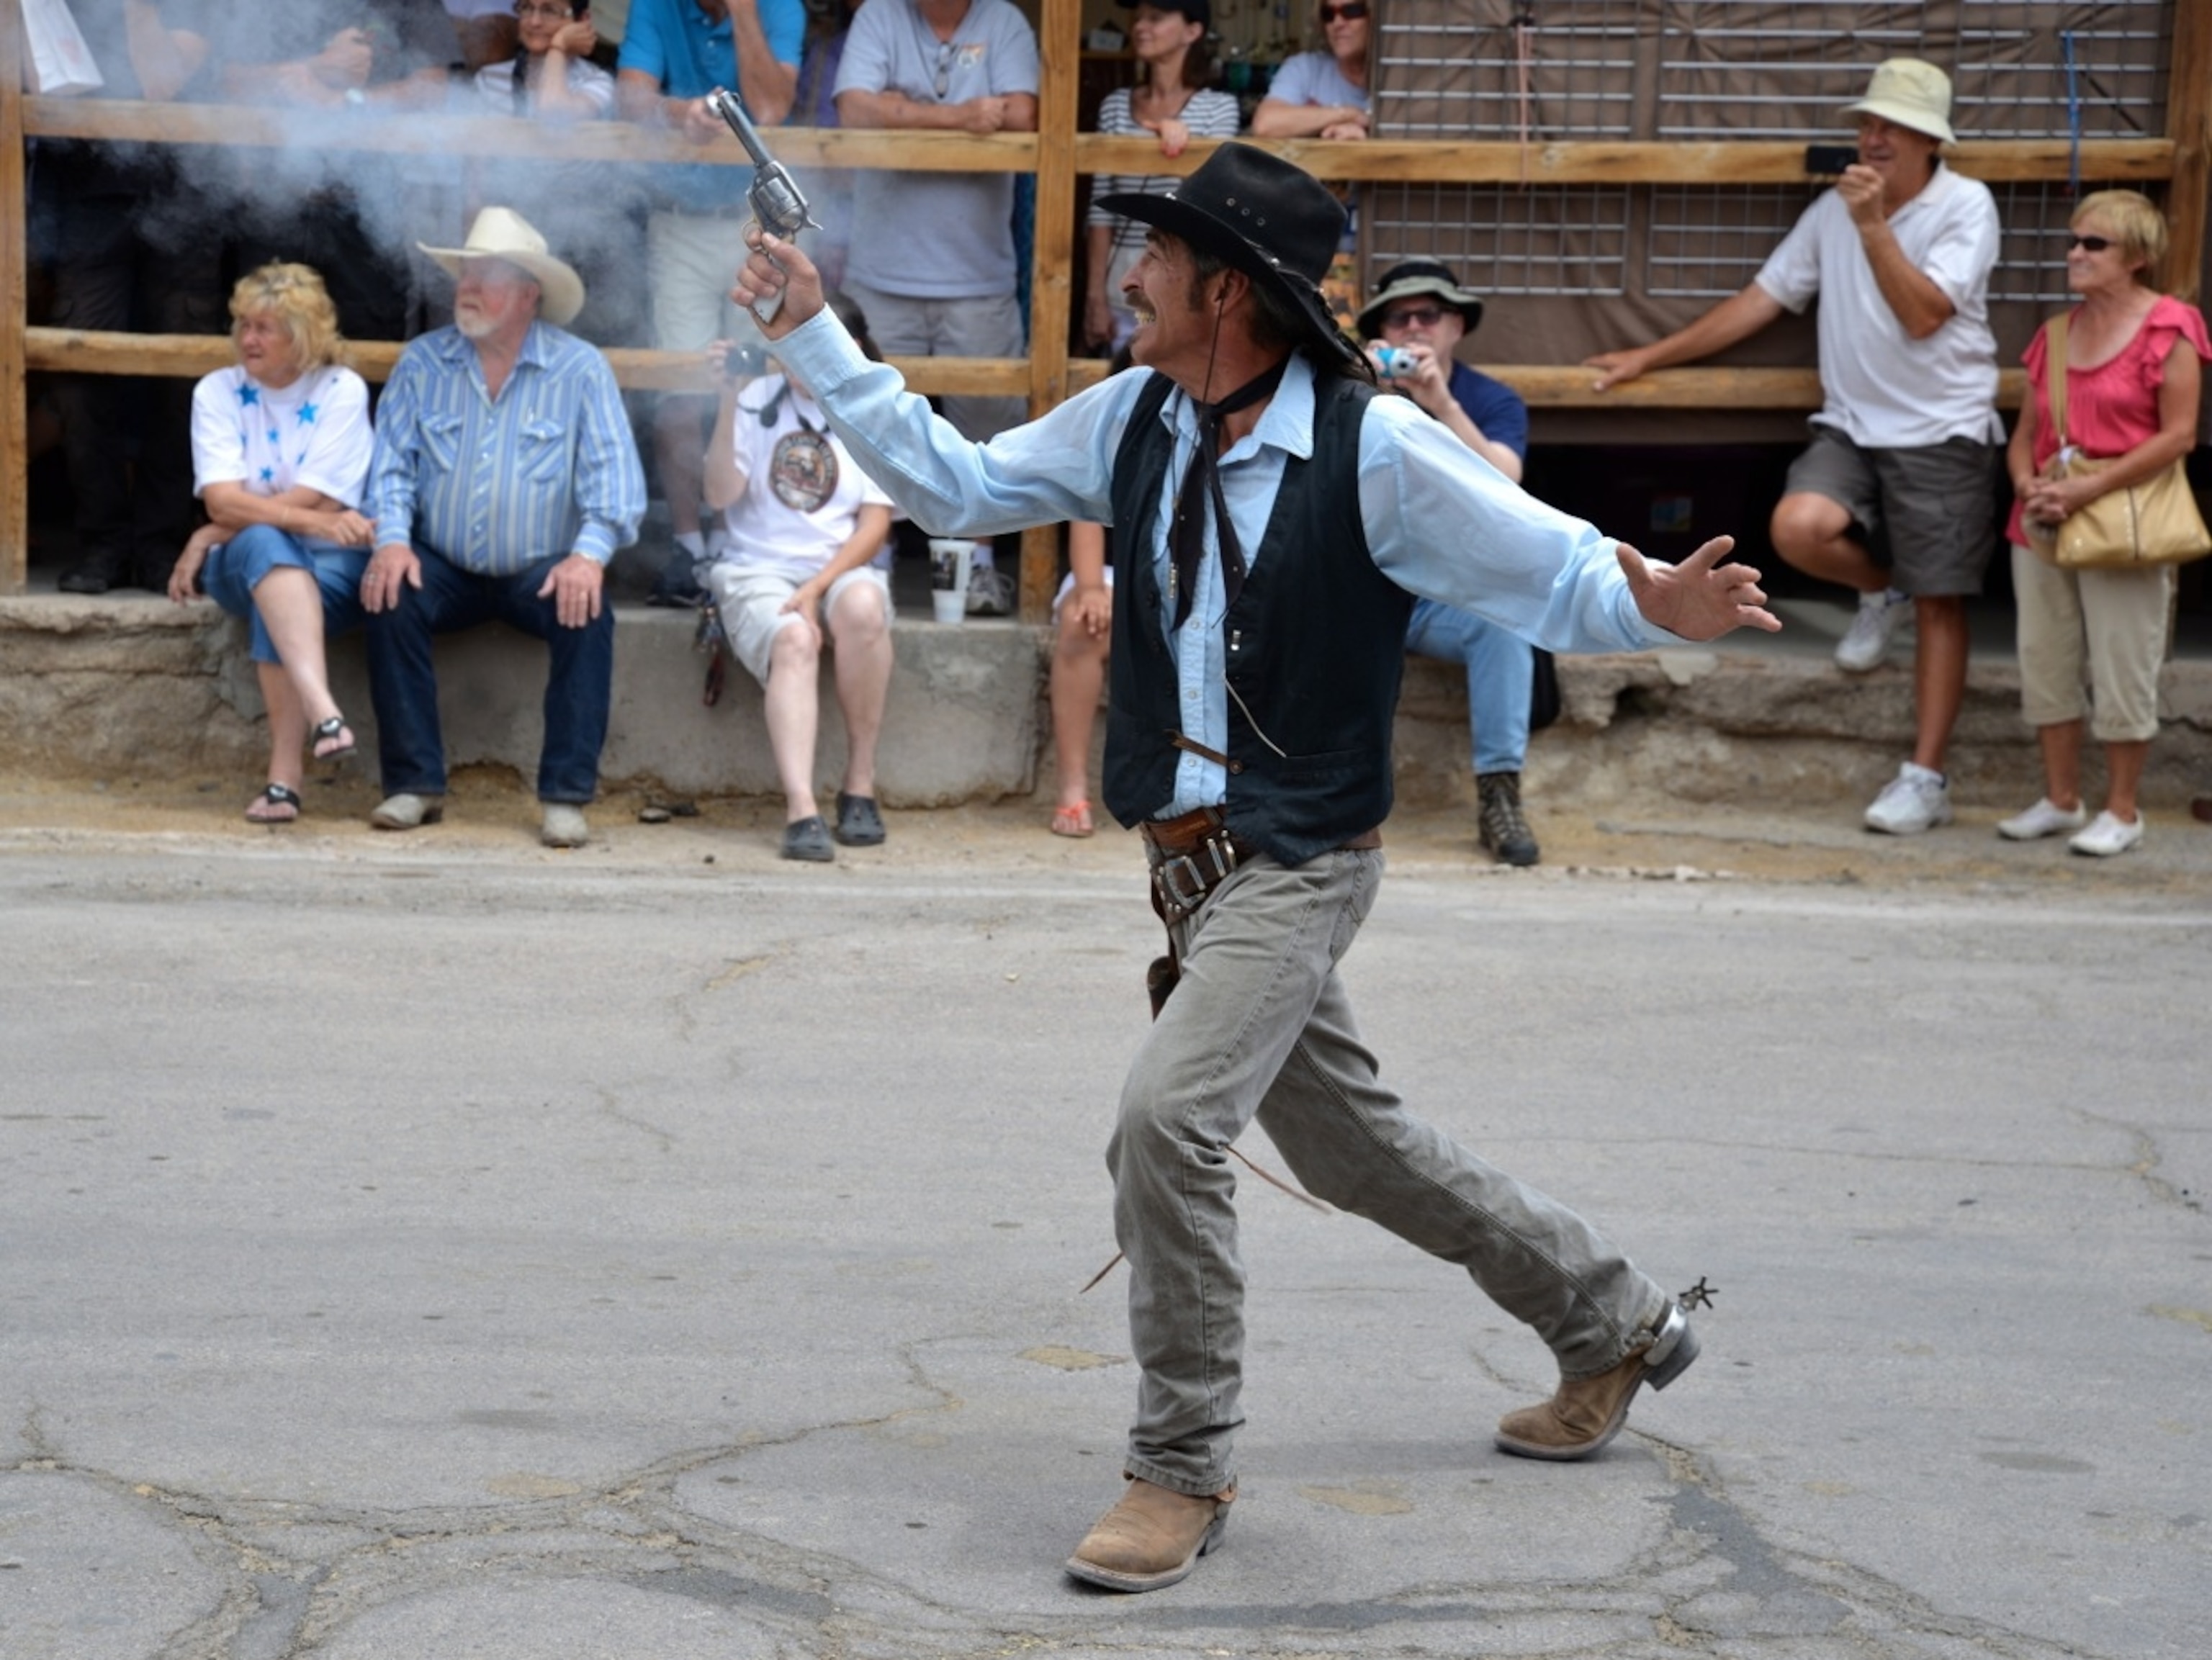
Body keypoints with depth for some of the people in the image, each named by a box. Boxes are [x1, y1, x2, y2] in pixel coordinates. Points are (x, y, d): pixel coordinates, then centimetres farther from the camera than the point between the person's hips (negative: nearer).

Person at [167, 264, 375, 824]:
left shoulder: (343, 391, -2)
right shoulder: (217, 392, 4)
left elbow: (313, 500, -11)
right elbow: (221, 499, -11)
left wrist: (207, 539, -10)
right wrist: (311, 521, -27)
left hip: (332, 565, -1)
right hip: (242, 566, 1)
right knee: (265, 545, -36)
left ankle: (285, 772, -41)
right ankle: (322, 711, -57)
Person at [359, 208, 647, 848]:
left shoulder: (580, 370, -2)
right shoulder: (422, 363, 6)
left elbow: (614, 475, -10)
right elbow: (392, 464, 1)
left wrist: (590, 554, -27)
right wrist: (392, 540, -18)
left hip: (540, 572, -2)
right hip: (444, 570, 2)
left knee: (586, 613, -30)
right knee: (391, 599, -27)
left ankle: (566, 794, -25)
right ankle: (414, 784, -20)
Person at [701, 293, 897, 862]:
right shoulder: (757, 401, 5)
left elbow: (876, 523, -1)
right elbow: (721, 495, -3)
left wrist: (819, 586, -15)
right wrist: (729, 403, -12)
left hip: (844, 565, 1)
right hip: (758, 569, 0)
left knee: (863, 606, -35)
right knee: (793, 639, -34)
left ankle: (860, 785, -24)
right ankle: (801, 810, -47)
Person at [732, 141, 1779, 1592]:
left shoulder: (1373, 449, -18)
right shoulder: (1136, 420, 1)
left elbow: (1556, 571, -18)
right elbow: (954, 486, 9)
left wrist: (1661, 605, -40)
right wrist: (813, 332, 5)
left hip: (1296, 867, -8)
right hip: (1191, 861, 8)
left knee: (1169, 1112, -24)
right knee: (1352, 1148, 19)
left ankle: (1184, 1472, -8)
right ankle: (1613, 1321, 39)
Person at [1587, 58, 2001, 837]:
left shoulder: (1965, 207, -8)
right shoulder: (1835, 209, 9)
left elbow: (1923, 316, -19)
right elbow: (1762, 299, 13)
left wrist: (1872, 225, -22)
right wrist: (1652, 356, 12)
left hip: (1942, 434, -4)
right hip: (1852, 424, 4)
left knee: (1938, 602, -3)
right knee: (1798, 527, -24)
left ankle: (1924, 779, 2)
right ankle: (1879, 590, 10)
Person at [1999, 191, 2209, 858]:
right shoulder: (2056, 335, 13)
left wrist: (2089, 489, -19)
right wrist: (2028, 484, -8)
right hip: (2042, 526, 7)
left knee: (2122, 670, -1)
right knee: (2044, 662, 10)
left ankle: (2121, 810, 9)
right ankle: (2061, 800, 21)